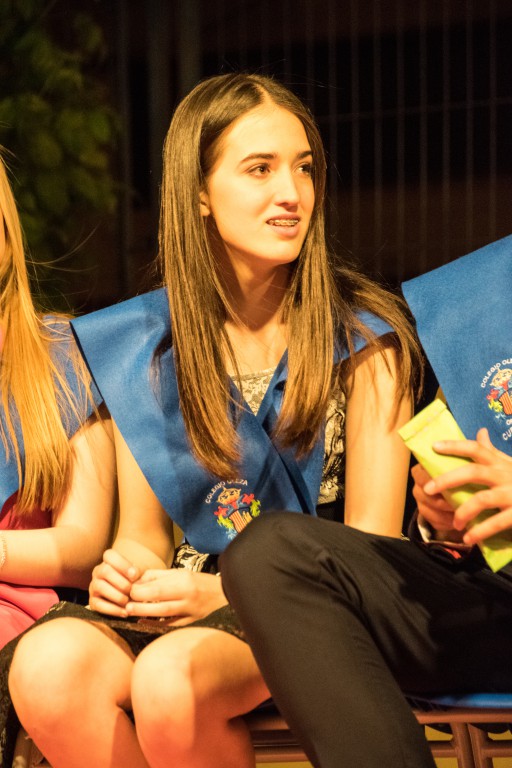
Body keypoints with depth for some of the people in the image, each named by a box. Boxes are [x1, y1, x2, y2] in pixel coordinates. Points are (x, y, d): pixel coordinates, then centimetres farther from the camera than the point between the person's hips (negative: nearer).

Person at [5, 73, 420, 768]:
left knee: (169, 679, -34)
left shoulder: (361, 335, -2)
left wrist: (225, 592, -17)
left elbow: (370, 540, -4)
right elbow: (144, 529, 14)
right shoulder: (144, 342, 8)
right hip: (189, 597, 3)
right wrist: (127, 566, -11)